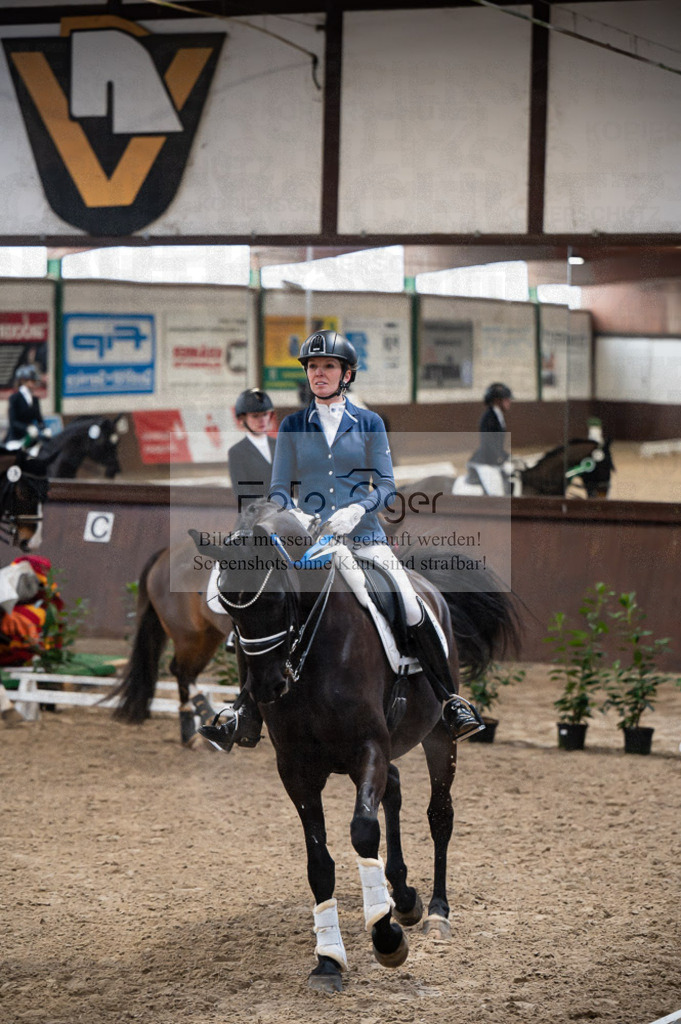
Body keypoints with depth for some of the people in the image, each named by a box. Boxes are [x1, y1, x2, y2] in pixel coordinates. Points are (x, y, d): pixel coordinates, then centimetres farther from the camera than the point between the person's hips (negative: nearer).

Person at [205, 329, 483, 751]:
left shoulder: (369, 424, 7)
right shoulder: (293, 427, 9)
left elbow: (386, 487, 3)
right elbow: (278, 489, 8)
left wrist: (357, 509, -17)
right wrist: (294, 516, -14)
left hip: (365, 536, -1)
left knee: (413, 611, -18)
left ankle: (453, 703, -6)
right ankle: (248, 716, -6)